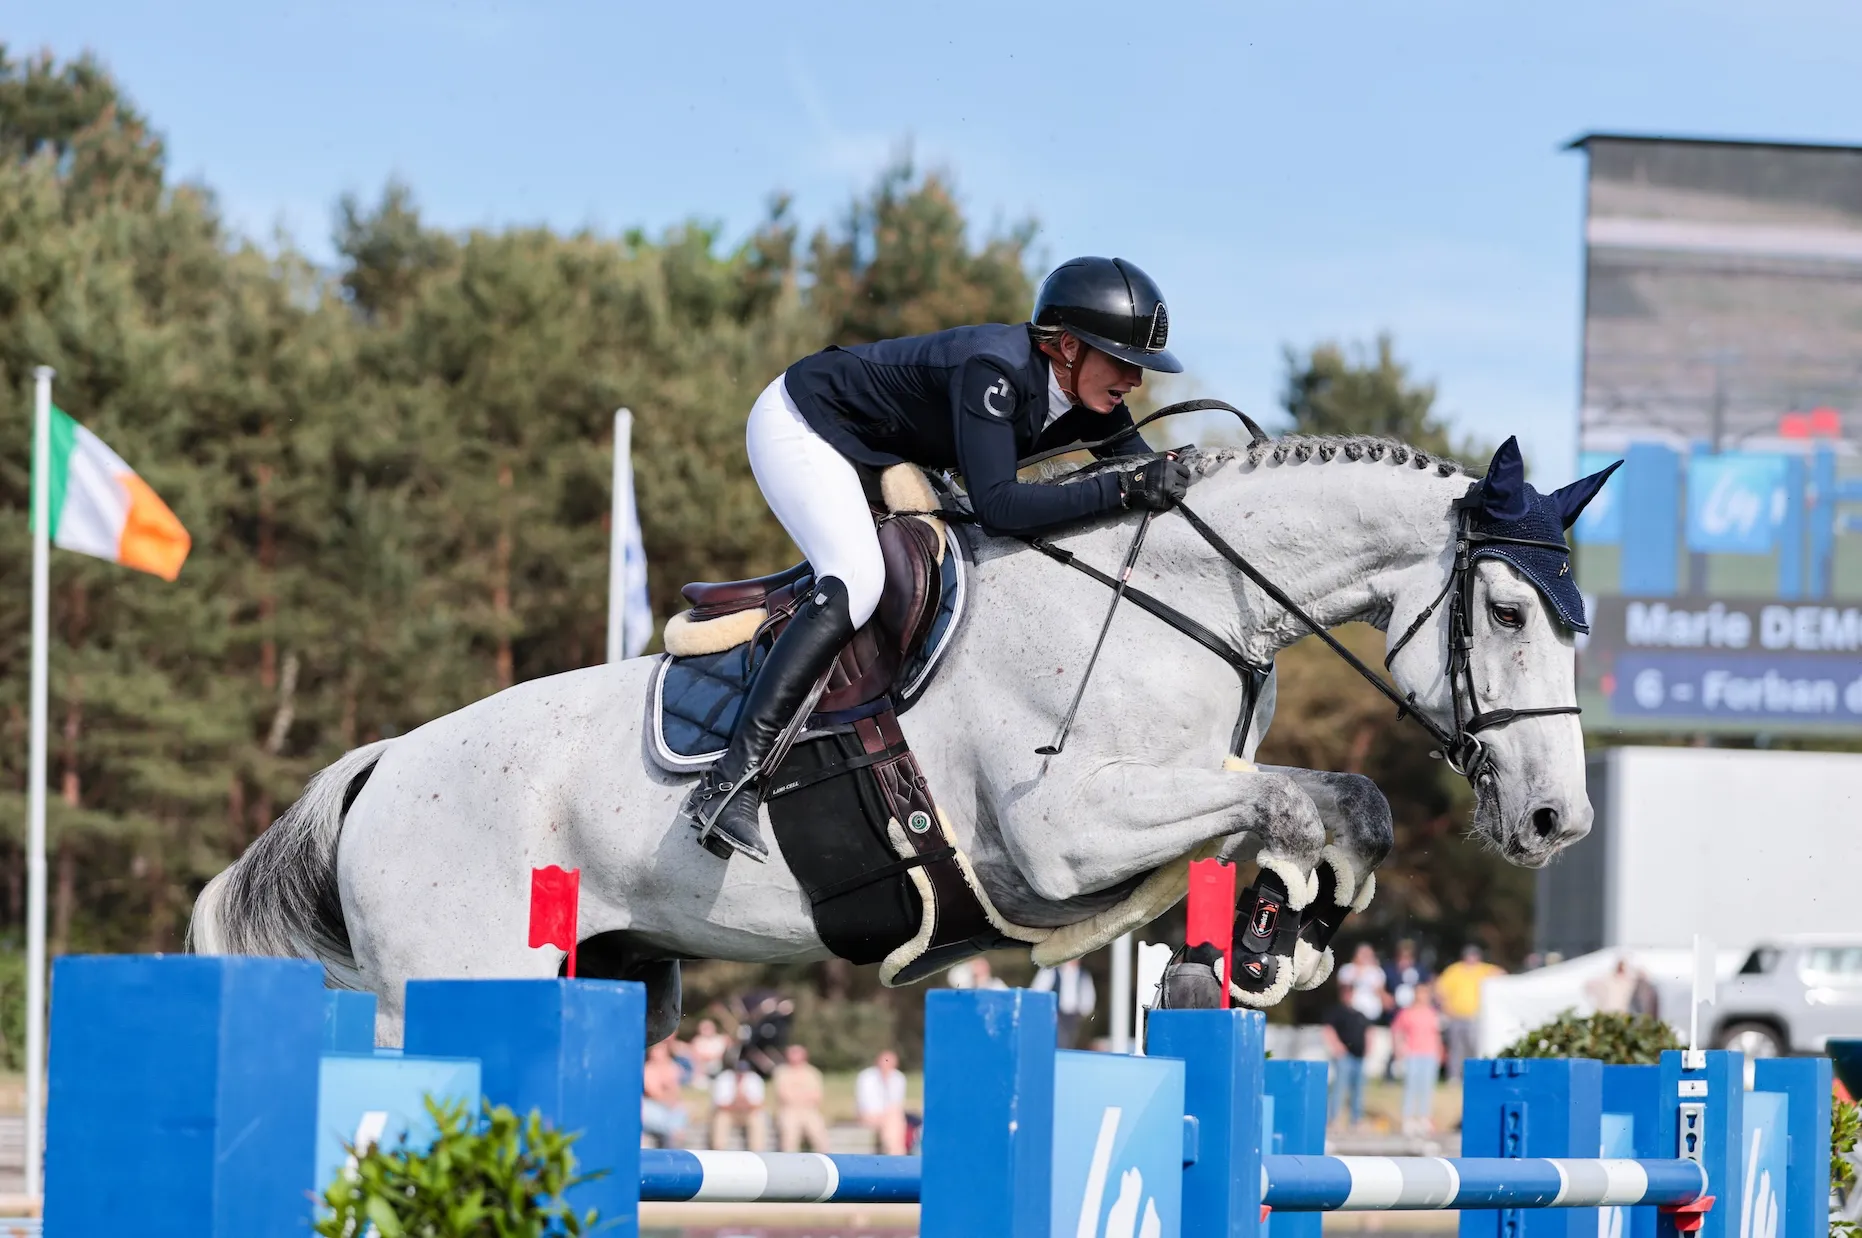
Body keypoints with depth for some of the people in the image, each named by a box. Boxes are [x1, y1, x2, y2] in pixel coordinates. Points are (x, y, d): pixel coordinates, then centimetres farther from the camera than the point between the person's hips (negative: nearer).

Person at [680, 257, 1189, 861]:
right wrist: (1124, 488, -46)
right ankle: (730, 782, -35)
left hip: (880, 459, 10)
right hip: (798, 423, -10)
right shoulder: (995, 369, -34)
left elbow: (1143, 470, 2)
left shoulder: (1091, 399, -9)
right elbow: (997, 505, -43)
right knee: (856, 580, -28)